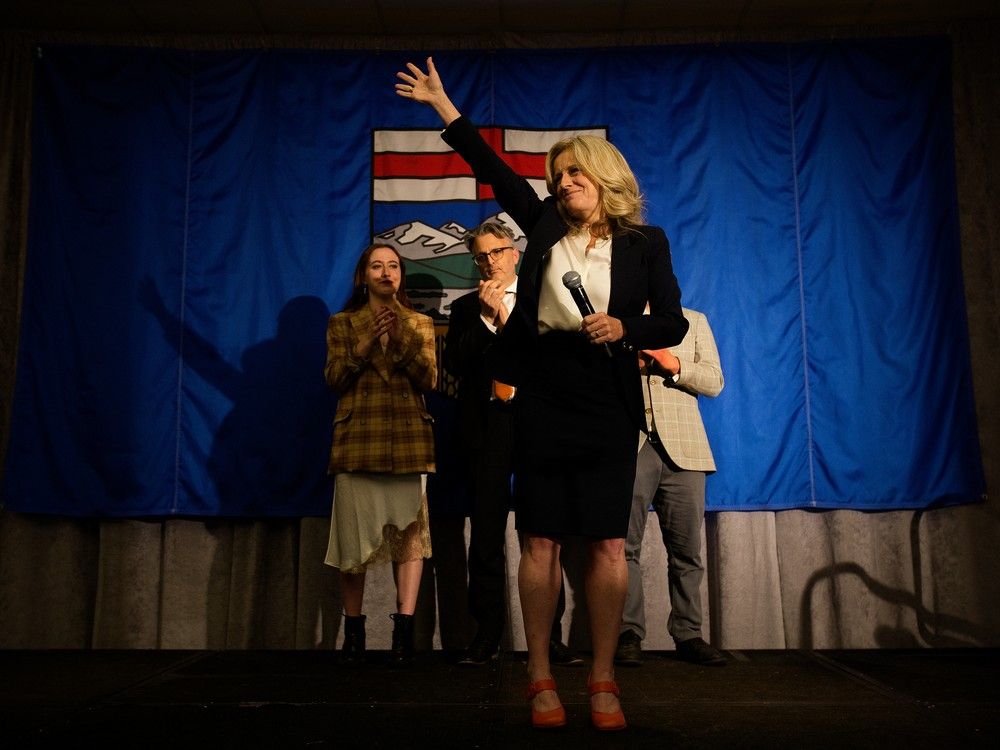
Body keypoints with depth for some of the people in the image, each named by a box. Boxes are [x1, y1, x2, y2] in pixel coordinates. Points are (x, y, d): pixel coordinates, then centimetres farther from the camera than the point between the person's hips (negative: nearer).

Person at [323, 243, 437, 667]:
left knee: (409, 532, -6)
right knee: (354, 535, 0)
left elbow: (428, 381, 2)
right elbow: (334, 380, 3)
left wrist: (401, 339, -10)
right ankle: (353, 631, 10)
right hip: (357, 441, 0)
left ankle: (404, 630, -3)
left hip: (408, 441, 0)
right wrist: (366, 342, -8)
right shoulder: (342, 324, 14)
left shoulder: (420, 325, 14)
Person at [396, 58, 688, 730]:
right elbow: (493, 170, 14)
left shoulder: (645, 242, 8)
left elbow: (673, 323, 5)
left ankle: (604, 681, 11)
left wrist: (623, 328, -14)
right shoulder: (547, 225, 14)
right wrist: (443, 105, 15)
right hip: (543, 392, 2)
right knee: (541, 543, 2)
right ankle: (541, 679, 12)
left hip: (608, 400, -1)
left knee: (608, 545, -1)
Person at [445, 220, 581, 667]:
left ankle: (550, 637, 6)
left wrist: (507, 317, -4)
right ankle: (487, 637, 11)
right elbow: (454, 363, 1)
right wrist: (488, 318, -5)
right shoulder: (466, 308, 16)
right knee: (486, 536, 3)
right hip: (488, 426, 1)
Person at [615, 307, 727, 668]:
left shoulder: (694, 321, 18)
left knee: (686, 548, 2)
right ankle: (628, 635, 3)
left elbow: (714, 381, 9)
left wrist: (673, 364, -7)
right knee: (625, 545, -3)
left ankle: (688, 635, 11)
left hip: (682, 448, 1)